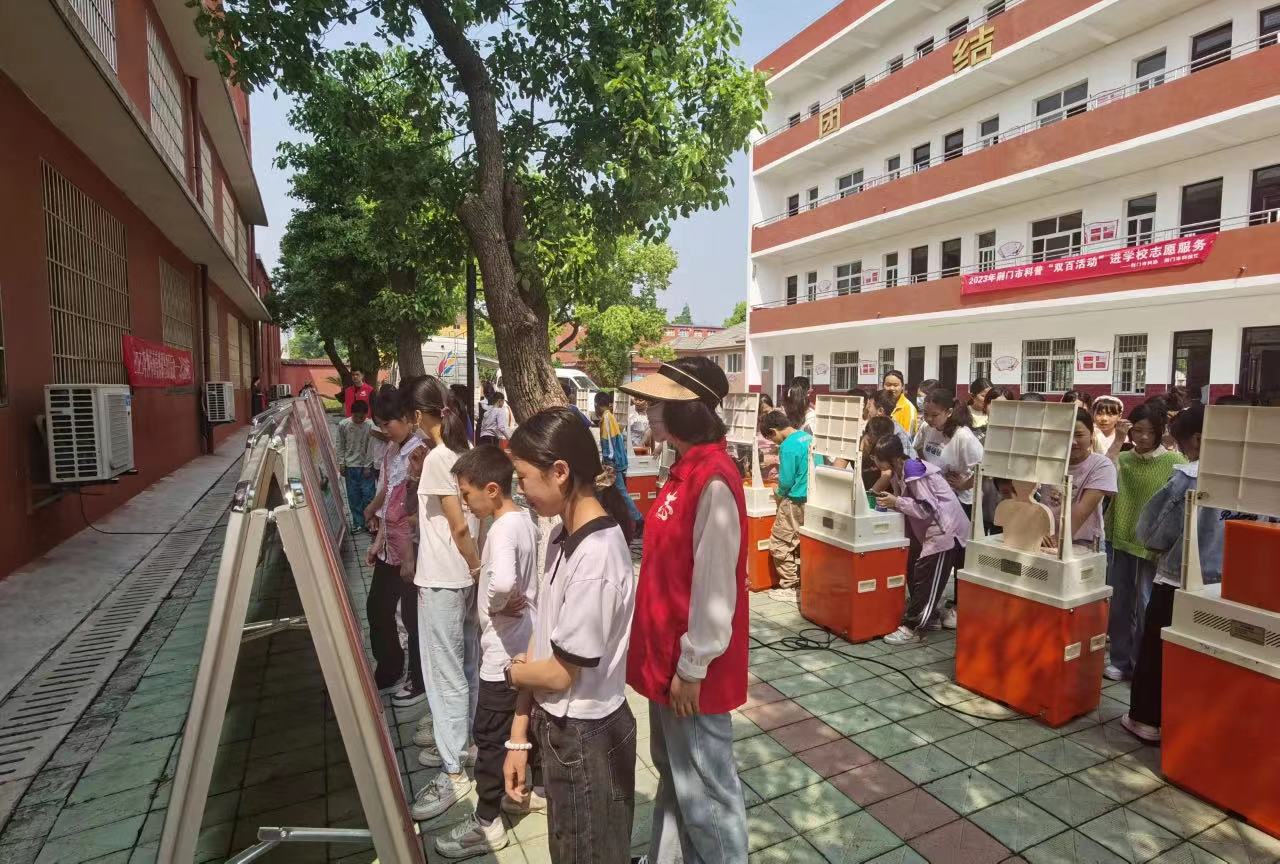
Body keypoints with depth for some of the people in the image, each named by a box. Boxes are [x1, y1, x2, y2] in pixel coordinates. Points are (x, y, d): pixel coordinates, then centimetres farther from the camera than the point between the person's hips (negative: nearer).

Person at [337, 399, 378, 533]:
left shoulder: (370, 425, -13)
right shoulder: (343, 424, -7)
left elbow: (371, 447, -9)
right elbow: (341, 446, 2)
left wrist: (368, 466, -8)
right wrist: (341, 463, 0)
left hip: (365, 466, -2)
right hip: (350, 466, 2)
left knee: (369, 495, 0)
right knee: (353, 496, 7)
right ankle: (358, 523, 18)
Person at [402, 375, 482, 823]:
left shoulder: (436, 458, -20)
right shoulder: (465, 451, 6)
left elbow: (459, 526, -19)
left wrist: (476, 567, -9)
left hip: (443, 579, -9)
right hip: (462, 575, 9)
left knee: (444, 673, 2)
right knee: (463, 665, 21)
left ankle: (454, 771, 15)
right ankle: (457, 739, 39)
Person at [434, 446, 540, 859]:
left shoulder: (502, 529, -25)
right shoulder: (524, 520, 3)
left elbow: (502, 581, -44)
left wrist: (495, 604, -24)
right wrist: (513, 601, 8)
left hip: (503, 651, -9)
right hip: (525, 644, 9)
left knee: (489, 736, 7)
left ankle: (487, 823, 22)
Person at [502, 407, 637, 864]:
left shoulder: (596, 559, -30)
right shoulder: (562, 538, -2)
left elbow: (561, 672, -21)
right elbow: (542, 640, 1)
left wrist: (512, 670, -1)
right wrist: (520, 736, 5)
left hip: (586, 739, -8)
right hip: (560, 728, 8)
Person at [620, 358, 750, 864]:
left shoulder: (714, 481, -25)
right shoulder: (686, 470, 5)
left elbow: (714, 584, -24)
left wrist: (692, 668, -17)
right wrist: (669, 659, 17)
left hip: (691, 667, -9)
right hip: (667, 654, 9)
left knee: (702, 787, 12)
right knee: (673, 773, 26)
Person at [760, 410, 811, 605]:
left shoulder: (788, 446, -17)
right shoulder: (809, 437, 8)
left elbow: (786, 481, -16)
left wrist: (779, 492, 4)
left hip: (796, 502, -8)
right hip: (813, 499, 9)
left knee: (779, 544, 2)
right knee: (801, 544, 16)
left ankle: (790, 588, 7)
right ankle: (804, 583, 22)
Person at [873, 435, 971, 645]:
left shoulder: (914, 472, -26)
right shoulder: (900, 471, 3)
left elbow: (927, 508, -25)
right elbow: (909, 502, 9)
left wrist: (896, 502, -24)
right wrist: (889, 501, -6)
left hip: (944, 529, -10)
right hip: (927, 529, 10)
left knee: (925, 578, -6)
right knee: (913, 573, 10)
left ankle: (912, 628, -1)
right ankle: (931, 614, 24)